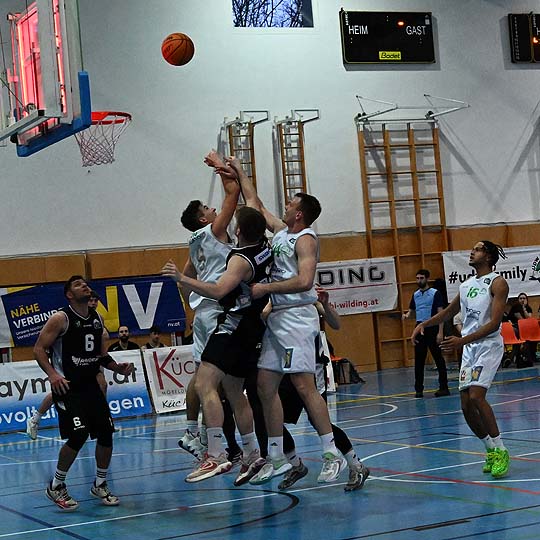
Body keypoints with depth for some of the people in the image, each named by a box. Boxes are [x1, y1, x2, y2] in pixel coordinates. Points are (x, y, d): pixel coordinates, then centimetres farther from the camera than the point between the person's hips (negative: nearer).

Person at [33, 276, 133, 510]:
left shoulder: (97, 319, 9)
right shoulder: (61, 319, -11)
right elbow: (39, 348, -11)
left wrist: (118, 367, 2)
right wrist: (52, 374, -24)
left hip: (90, 384, 7)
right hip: (66, 386, -7)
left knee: (106, 433, 2)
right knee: (78, 435, -17)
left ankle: (100, 485, 20)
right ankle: (56, 486, 1)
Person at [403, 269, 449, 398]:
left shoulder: (435, 293, -4)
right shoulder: (415, 295, 13)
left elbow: (441, 313, -7)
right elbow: (412, 311, 22)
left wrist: (440, 332, -14)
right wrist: (407, 315, -3)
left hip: (432, 329, -5)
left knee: (439, 359, 0)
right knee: (419, 360, 4)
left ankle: (443, 387, 4)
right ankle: (419, 389, 9)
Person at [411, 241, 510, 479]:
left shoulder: (497, 283, -8)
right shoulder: (466, 285, 15)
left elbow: (494, 323, -18)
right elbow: (449, 311, 30)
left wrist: (462, 340, -26)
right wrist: (424, 324, 14)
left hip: (489, 345, -7)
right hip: (469, 348, 7)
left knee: (476, 397, -22)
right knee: (466, 405, 1)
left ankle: (500, 451, -11)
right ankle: (491, 451, 17)